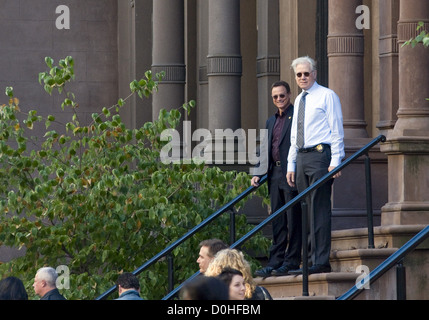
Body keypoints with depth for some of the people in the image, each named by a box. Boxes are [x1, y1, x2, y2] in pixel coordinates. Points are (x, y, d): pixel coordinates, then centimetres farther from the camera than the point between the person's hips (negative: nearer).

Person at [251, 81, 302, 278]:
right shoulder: (271, 122, 21)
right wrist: (259, 174, 14)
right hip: (275, 175, 8)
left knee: (293, 220, -3)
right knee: (277, 222, 8)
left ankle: (291, 262, -1)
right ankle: (275, 262, 9)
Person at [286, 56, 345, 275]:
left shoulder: (327, 96, -1)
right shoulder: (299, 100, 21)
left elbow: (337, 131, -5)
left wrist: (335, 162, -14)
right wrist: (291, 165, 16)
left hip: (320, 154, -7)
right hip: (302, 157, 7)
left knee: (319, 209, -11)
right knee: (309, 211, 6)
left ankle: (320, 262, -13)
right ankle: (312, 258, 8)